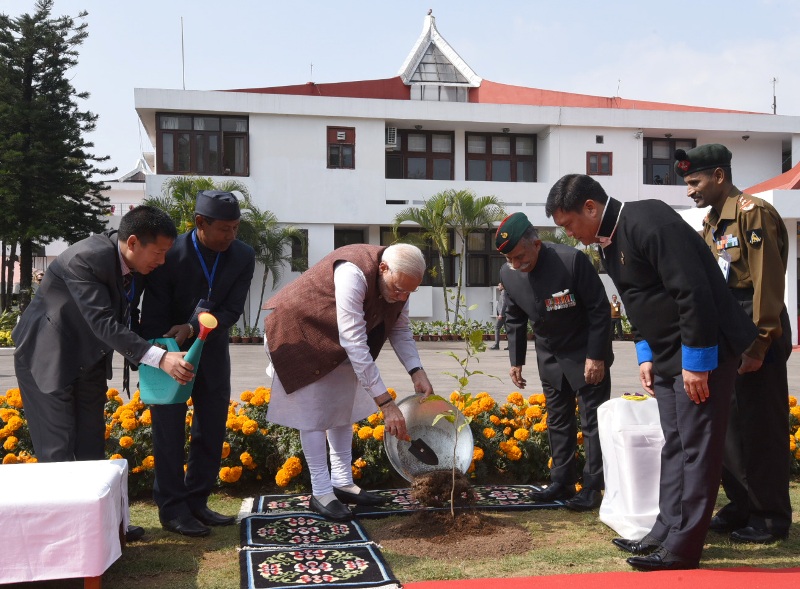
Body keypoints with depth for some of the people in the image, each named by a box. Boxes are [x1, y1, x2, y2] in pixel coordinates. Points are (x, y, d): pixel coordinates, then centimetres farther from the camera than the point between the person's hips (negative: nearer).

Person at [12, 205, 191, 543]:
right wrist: (159, 359, -43)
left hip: (89, 357, 7)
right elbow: (105, 324, -37)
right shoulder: (84, 259, -31)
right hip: (47, 354, -7)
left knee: (92, 442, 9)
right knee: (57, 445, -6)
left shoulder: (137, 263, -8)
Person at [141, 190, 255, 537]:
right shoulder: (171, 255, -22)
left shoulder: (243, 257, -13)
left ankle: (196, 502, 18)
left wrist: (193, 329, -29)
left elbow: (231, 311, -13)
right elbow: (153, 317, -17)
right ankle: (172, 509, 6)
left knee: (212, 428, 6)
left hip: (211, 349, 4)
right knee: (169, 428, -4)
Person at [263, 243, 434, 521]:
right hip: (299, 329, -8)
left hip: (335, 341, 8)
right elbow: (355, 344, -41)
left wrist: (417, 372, -19)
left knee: (342, 408, 10)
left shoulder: (398, 280, -15)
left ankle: (342, 482, 20)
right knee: (313, 413, -5)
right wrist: (386, 404, -40)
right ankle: (320, 493, 4)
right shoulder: (354, 274, -39)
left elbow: (400, 330, -3)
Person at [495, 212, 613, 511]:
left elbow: (599, 308, -20)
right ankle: (562, 482, 23)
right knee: (557, 420, 13)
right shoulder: (508, 273, -10)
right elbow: (514, 319, 6)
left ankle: (592, 487, 9)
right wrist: (516, 360, 7)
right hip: (549, 356, 6)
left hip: (585, 353, -5)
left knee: (592, 420, -1)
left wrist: (596, 356, -20)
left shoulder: (572, 260, -27)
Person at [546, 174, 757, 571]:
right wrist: (646, 355, 10)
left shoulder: (648, 222, -21)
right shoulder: (610, 242, 9)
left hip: (702, 352, -9)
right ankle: (667, 532, 22)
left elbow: (694, 292, -25)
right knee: (675, 447, 13)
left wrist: (697, 360, -22)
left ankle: (682, 549, 4)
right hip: (669, 356, 10)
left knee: (698, 449, -2)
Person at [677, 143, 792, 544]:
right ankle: (742, 507, 25)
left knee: (760, 429, -1)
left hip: (755, 336, -9)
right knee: (729, 425, 13)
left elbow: (768, 283, -18)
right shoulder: (710, 223, 15)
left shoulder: (753, 213, -12)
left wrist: (758, 345, -19)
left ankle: (771, 518, 12)